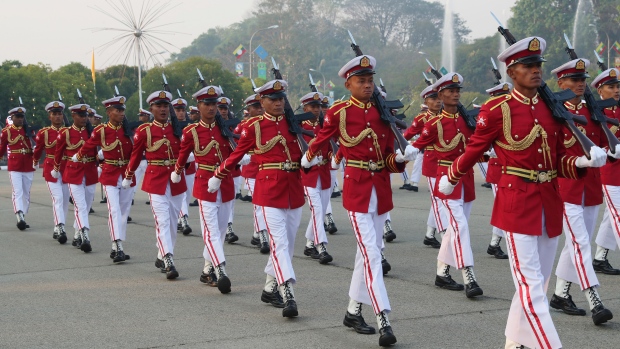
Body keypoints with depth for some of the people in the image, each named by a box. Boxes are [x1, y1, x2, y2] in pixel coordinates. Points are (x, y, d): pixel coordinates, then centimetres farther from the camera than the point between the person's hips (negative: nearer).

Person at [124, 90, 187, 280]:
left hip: (176, 181, 4)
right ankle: (168, 262, -17)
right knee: (162, 220, -12)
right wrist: (128, 178, 16)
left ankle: (161, 257, 24)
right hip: (156, 180, -4)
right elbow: (136, 156, 9)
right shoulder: (144, 131, -1)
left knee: (173, 221, 9)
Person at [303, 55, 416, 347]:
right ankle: (383, 321, -15)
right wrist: (308, 159, 24)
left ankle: (353, 311, 27)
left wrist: (401, 157, -14)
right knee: (372, 254, -12)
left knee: (367, 252, 13)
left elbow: (390, 156, 7)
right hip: (357, 190, -5)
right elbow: (321, 139, 11)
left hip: (382, 189, 5)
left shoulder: (383, 112, 5)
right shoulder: (338, 113, -7)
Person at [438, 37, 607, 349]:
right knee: (531, 285, -7)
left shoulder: (552, 108, 6)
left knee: (537, 282, 15)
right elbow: (474, 151, 5)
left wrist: (584, 161, -11)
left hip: (550, 203, 6)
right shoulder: (496, 110, -9)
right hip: (517, 203, -6)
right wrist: (449, 180, 16)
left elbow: (559, 160, 9)